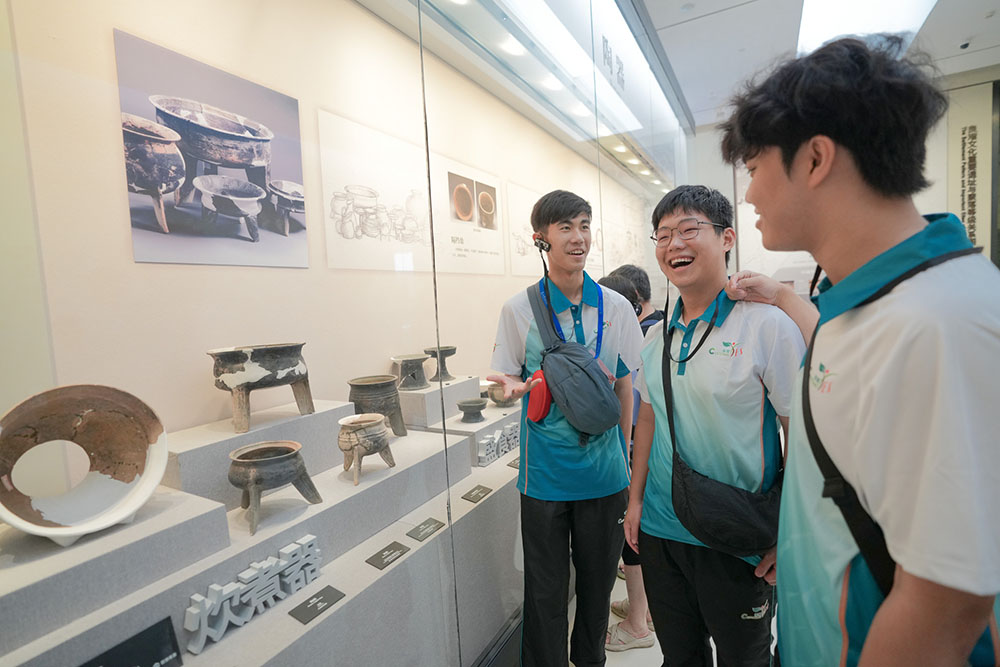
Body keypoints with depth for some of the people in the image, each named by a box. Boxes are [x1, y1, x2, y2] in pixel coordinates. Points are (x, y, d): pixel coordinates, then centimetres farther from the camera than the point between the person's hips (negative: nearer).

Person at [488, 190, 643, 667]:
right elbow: (509, 381, 0)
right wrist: (516, 386, -23)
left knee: (598, 577, 20)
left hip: (604, 466, 2)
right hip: (545, 470, -2)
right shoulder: (519, 309, -6)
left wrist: (626, 452, 8)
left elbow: (625, 386, 7)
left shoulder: (615, 307, -1)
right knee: (545, 588, 12)